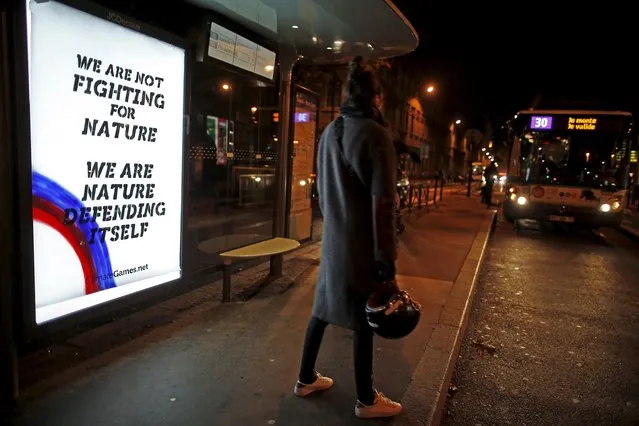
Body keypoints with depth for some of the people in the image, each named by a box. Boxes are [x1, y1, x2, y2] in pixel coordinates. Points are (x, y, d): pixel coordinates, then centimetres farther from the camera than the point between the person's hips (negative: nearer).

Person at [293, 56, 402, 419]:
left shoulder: (329, 133, 8)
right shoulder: (376, 134, -14)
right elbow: (383, 203, -18)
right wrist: (387, 261, -16)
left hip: (332, 239, 7)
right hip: (362, 244, -7)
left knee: (324, 308, 18)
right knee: (365, 320, 5)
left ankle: (307, 379, 33)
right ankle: (367, 400, 22)